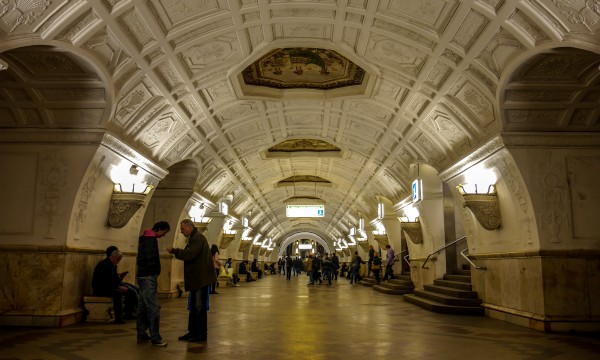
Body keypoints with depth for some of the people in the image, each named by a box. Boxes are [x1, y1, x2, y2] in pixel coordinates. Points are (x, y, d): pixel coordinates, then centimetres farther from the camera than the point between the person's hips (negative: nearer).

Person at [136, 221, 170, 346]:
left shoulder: (145, 237, 17)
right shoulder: (151, 239, -13)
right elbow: (151, 258, -22)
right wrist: (155, 274, -12)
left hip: (142, 276, 10)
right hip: (148, 276, -10)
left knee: (143, 307, 13)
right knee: (153, 308, -9)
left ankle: (141, 335, 18)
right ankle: (155, 338, -8)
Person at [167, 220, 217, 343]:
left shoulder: (198, 238, -15)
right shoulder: (194, 238, 18)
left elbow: (189, 254, -24)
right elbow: (189, 254, 17)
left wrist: (174, 251, -13)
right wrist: (176, 251, 3)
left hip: (201, 278, -10)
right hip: (196, 278, 10)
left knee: (200, 307, -3)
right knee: (194, 306, 15)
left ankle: (202, 334, 6)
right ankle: (193, 332, 24)